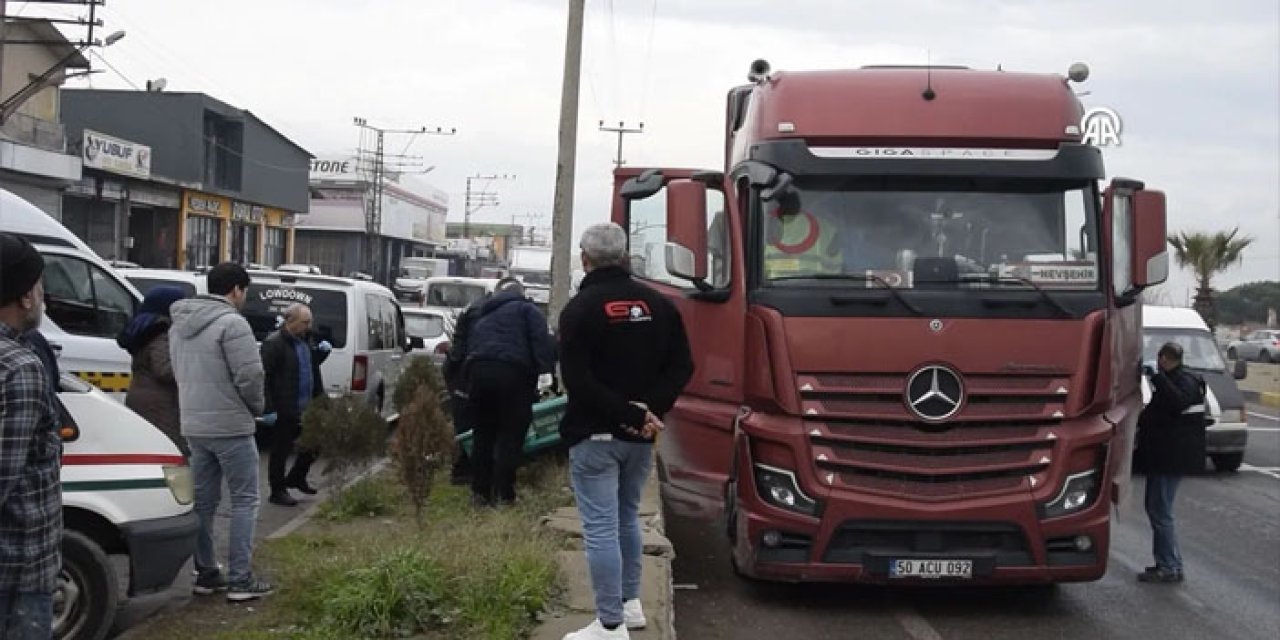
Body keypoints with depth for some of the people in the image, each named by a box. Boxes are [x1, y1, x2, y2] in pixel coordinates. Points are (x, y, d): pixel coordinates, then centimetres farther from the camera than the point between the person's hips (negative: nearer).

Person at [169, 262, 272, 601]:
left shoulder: (180, 323, 13)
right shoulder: (232, 322, -15)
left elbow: (179, 371, 17)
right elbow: (249, 374, -19)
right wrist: (257, 406, -2)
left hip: (193, 425, 8)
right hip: (231, 425, -8)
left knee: (203, 501, 14)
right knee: (245, 501, -1)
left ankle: (206, 573, 20)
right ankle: (240, 580, -2)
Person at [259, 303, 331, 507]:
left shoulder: (306, 339, 9)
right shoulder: (274, 343, -17)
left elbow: (312, 365, 25)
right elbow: (265, 377, -19)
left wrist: (323, 351, 3)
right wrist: (270, 409, -22)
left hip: (306, 407, 8)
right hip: (285, 411, -8)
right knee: (281, 451, 5)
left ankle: (296, 478, 34)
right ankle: (277, 492, 17)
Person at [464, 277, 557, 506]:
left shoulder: (482, 317, 31)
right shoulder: (526, 309, 13)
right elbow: (542, 340, -4)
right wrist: (546, 368, -12)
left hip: (478, 372, 5)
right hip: (512, 372, -5)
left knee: (482, 434, 14)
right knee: (510, 436, 0)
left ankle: (480, 491, 16)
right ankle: (503, 493, -1)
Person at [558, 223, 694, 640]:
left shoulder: (580, 308, -10)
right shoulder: (658, 304, 7)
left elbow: (577, 380, -18)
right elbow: (681, 367, 2)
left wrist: (630, 413, -16)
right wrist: (649, 411, -7)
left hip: (594, 435, -6)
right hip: (639, 436, 6)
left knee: (600, 528, -3)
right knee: (628, 517, 21)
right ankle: (630, 605, 30)